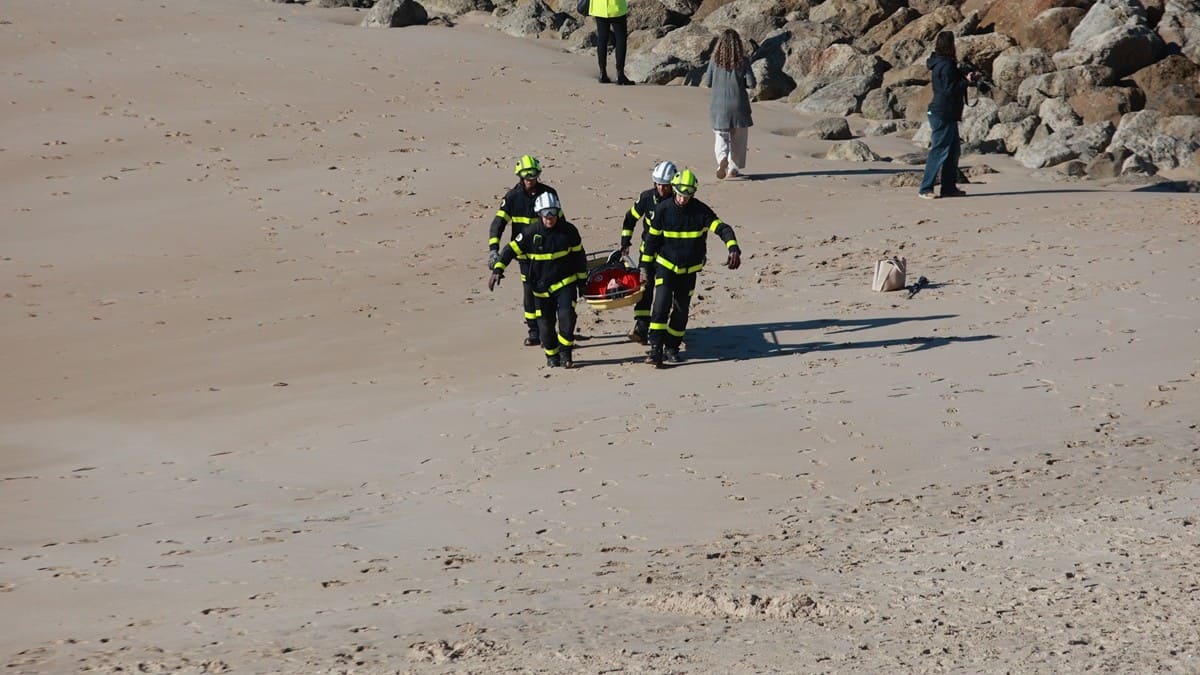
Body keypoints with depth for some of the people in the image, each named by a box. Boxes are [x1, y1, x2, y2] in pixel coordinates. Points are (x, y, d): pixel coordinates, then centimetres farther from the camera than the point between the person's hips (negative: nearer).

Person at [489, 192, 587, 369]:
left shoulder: (568, 231, -6)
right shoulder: (531, 233, -10)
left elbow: (579, 254, 7)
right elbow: (511, 250, -9)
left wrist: (582, 278, 12)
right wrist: (497, 269, -21)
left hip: (565, 282, -1)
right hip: (542, 286, 1)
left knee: (566, 316, -17)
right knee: (546, 322, 5)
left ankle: (565, 354, -1)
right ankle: (551, 356, 24)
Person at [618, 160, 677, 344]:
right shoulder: (647, 197, -8)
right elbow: (630, 218, 5)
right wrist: (625, 242, 2)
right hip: (648, 250, 1)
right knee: (644, 288, -7)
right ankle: (641, 327, -10)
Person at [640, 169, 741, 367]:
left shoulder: (701, 211, -10)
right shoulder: (662, 210, -9)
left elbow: (722, 228, -19)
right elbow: (652, 239, 0)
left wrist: (733, 248, -38)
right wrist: (645, 267, 1)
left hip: (689, 270, 2)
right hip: (665, 267, -2)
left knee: (681, 310, 8)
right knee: (661, 306, -16)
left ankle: (672, 347, 24)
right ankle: (656, 349, -17)